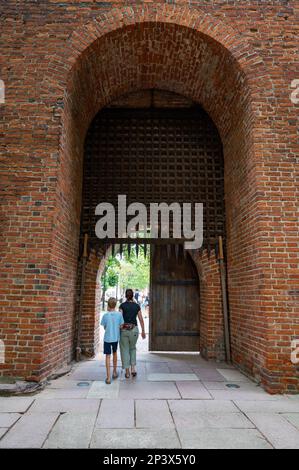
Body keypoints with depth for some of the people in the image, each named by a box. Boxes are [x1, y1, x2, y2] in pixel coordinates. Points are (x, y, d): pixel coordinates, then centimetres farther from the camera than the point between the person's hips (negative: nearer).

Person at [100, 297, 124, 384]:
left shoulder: (105, 315, -10)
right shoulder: (119, 314, -8)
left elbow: (104, 327, 0)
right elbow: (121, 326, -5)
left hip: (107, 338, -2)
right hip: (116, 338, 2)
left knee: (108, 356, 3)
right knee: (114, 353, 24)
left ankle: (108, 377, 0)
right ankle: (114, 372, 36)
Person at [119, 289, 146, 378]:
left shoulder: (122, 305, -5)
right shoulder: (137, 306, 2)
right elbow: (141, 319, 3)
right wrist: (143, 331, 12)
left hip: (124, 329, -2)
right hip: (134, 329, 2)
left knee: (125, 350, 10)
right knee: (133, 348, 22)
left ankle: (127, 372, 12)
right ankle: (133, 368, 12)